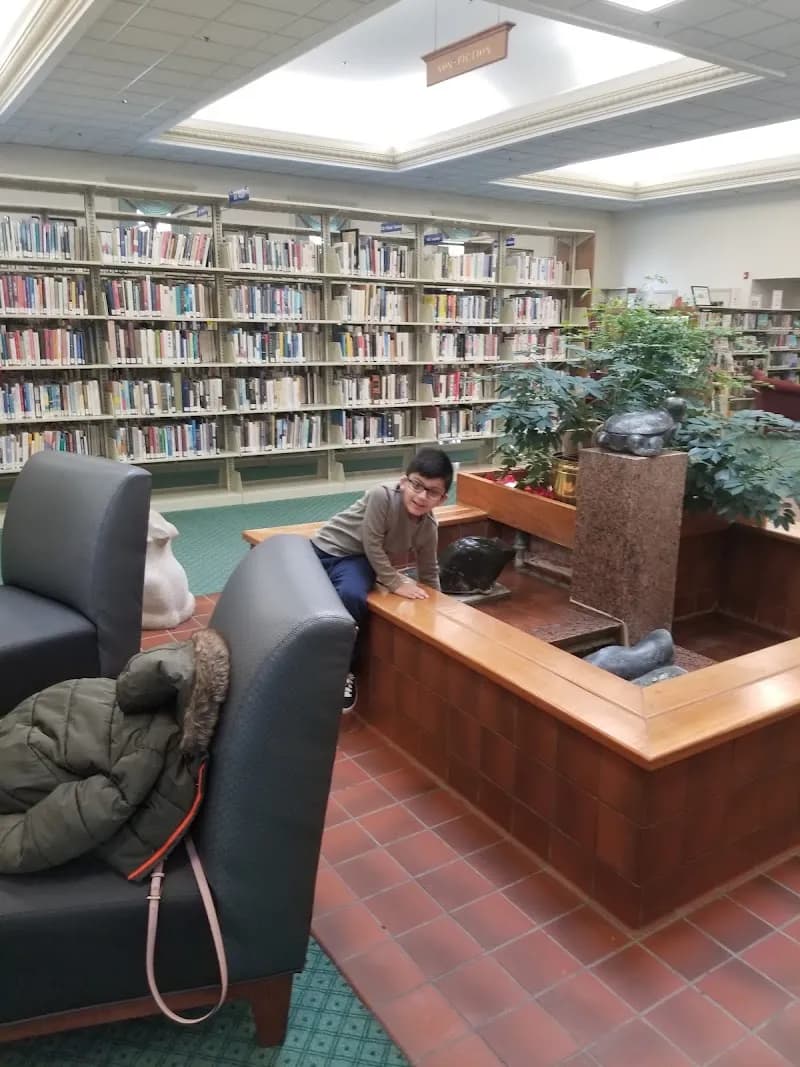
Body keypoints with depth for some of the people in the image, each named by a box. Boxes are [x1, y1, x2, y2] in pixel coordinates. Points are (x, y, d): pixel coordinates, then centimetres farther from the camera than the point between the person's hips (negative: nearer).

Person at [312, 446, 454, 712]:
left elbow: (429, 573, 6)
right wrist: (395, 583, -18)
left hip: (356, 560, 1)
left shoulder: (428, 529, -10)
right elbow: (372, 544, -22)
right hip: (325, 548, -1)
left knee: (352, 596, -30)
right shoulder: (382, 496, -28)